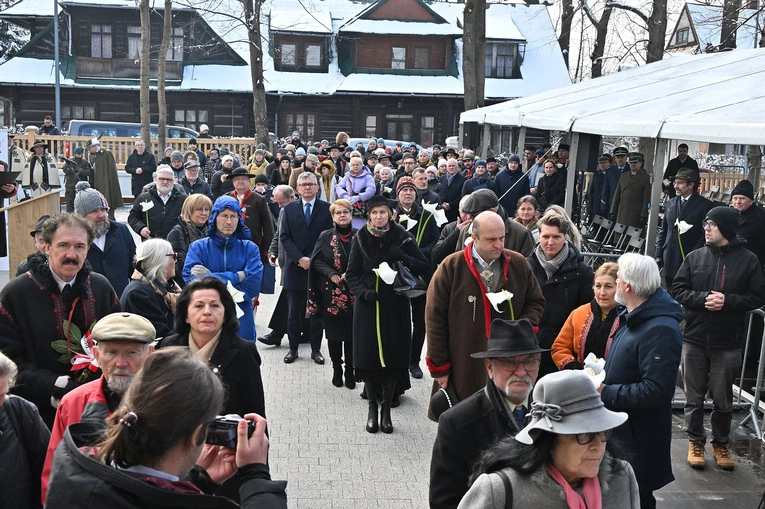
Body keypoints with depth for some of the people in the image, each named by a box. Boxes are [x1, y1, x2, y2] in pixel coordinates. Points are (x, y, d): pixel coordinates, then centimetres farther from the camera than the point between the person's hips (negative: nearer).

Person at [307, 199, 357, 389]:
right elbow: (316, 260, 1)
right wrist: (331, 274, -13)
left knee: (351, 333, 2)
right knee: (334, 333, 5)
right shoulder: (325, 236, 4)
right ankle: (337, 371, 18)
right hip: (331, 294, 0)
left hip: (353, 294, 0)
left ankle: (350, 372, 13)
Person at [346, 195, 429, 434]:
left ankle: (386, 408, 18)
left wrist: (401, 257, -19)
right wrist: (363, 291, -14)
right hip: (367, 305, 1)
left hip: (395, 306, -1)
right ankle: (372, 407, 19)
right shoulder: (361, 239, 2)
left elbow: (423, 266, -3)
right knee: (369, 354, 2)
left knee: (393, 355, 2)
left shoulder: (402, 237, -1)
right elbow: (351, 273, 4)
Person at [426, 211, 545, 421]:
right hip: (463, 370, -2)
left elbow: (536, 303, 15)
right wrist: (439, 367, -3)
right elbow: (435, 317, -4)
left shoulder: (518, 264, 3)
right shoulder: (451, 267, -6)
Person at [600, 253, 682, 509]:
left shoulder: (660, 330, -27)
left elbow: (656, 391, -31)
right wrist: (602, 374, 5)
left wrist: (606, 393, -24)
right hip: (618, 427, 10)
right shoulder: (634, 316, 7)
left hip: (638, 438, -10)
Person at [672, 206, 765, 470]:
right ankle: (695, 442, 27)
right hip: (694, 340, 1)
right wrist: (704, 299, -17)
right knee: (694, 397, 12)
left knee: (723, 399, 11)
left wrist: (727, 301, -18)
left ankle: (720, 443, 30)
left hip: (728, 343, -1)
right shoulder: (695, 257, 1)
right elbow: (678, 290, 0)